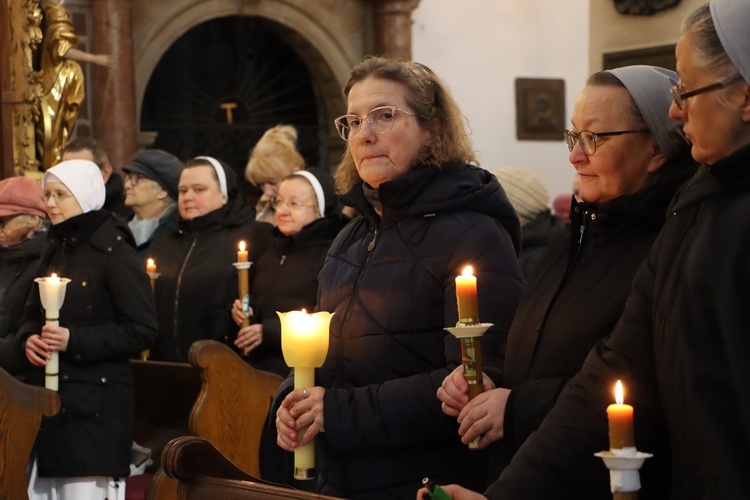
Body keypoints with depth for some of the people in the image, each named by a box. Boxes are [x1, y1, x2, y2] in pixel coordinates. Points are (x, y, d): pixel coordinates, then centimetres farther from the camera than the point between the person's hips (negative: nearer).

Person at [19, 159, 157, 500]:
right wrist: (28, 338, -1)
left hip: (96, 406, -7)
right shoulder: (54, 251, 16)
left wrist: (75, 340, -19)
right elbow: (32, 314, 22)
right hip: (48, 398, 7)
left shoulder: (115, 252, -8)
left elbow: (143, 330, -13)